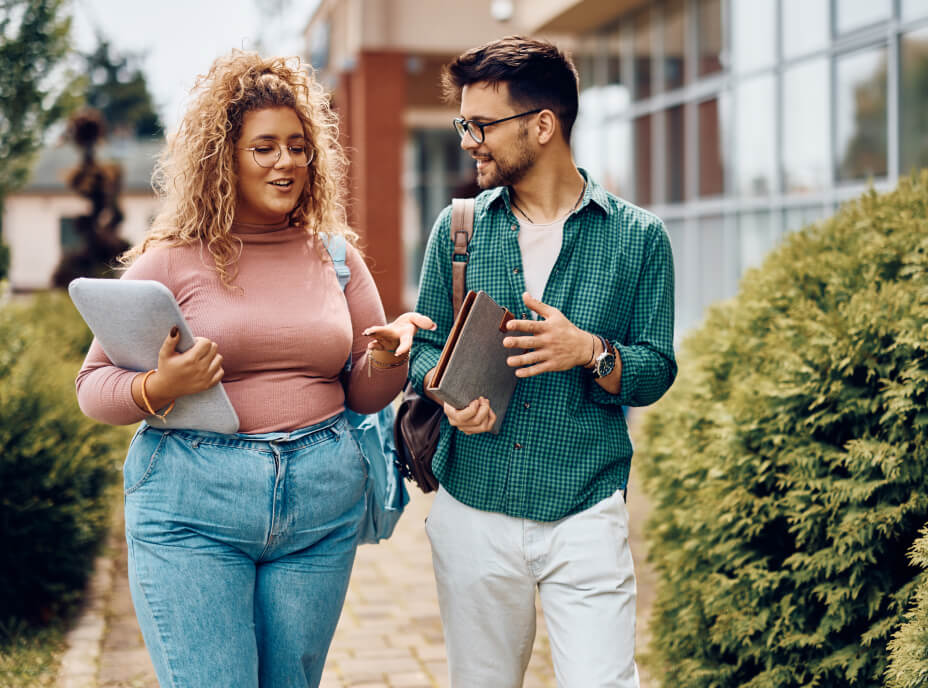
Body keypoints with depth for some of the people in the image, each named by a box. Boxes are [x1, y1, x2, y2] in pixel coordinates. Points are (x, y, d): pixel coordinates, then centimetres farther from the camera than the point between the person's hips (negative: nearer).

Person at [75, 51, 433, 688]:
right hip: (192, 505, -3)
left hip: (322, 504, 4)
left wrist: (387, 354, -10)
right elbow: (94, 386, 0)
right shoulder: (170, 261, -1)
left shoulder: (336, 258, 9)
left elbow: (365, 395, 12)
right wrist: (159, 388, -20)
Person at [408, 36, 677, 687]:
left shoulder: (637, 236, 0)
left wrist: (590, 351, -20)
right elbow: (425, 346, 10)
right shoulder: (458, 228, 6)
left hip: (585, 516, -2)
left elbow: (656, 371, 1)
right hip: (472, 509, 3)